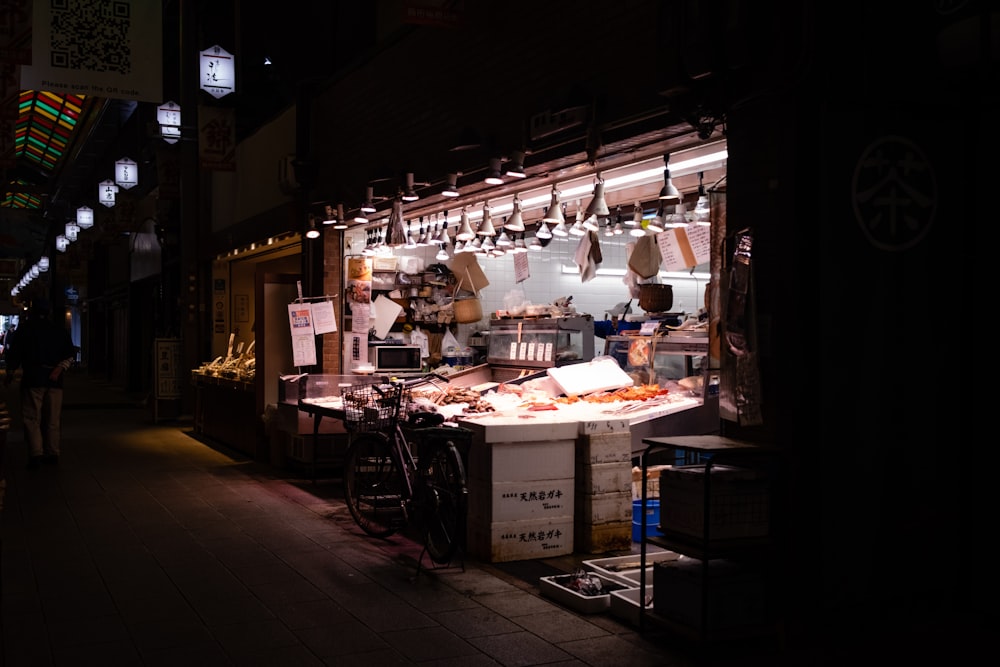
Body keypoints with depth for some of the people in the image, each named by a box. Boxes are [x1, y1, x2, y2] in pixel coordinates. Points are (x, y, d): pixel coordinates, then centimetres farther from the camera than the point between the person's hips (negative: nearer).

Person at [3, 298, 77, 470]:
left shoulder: (25, 329, 3)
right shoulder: (60, 331, 13)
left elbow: (14, 353, 2)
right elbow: (71, 354, 3)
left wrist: (9, 375, 12)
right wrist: (59, 369, -5)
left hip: (32, 379, -4)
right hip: (54, 380, 4)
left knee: (31, 418, -3)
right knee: (52, 419, 9)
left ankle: (35, 454, -14)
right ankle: (52, 453, 10)